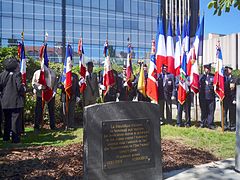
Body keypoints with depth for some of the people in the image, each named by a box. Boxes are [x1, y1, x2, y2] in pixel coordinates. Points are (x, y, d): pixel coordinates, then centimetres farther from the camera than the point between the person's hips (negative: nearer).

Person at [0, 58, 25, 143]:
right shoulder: (16, 74, -13)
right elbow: (20, 87, -19)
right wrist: (23, 90, 1)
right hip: (15, 101, -6)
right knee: (15, 119, 1)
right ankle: (15, 138, 3)